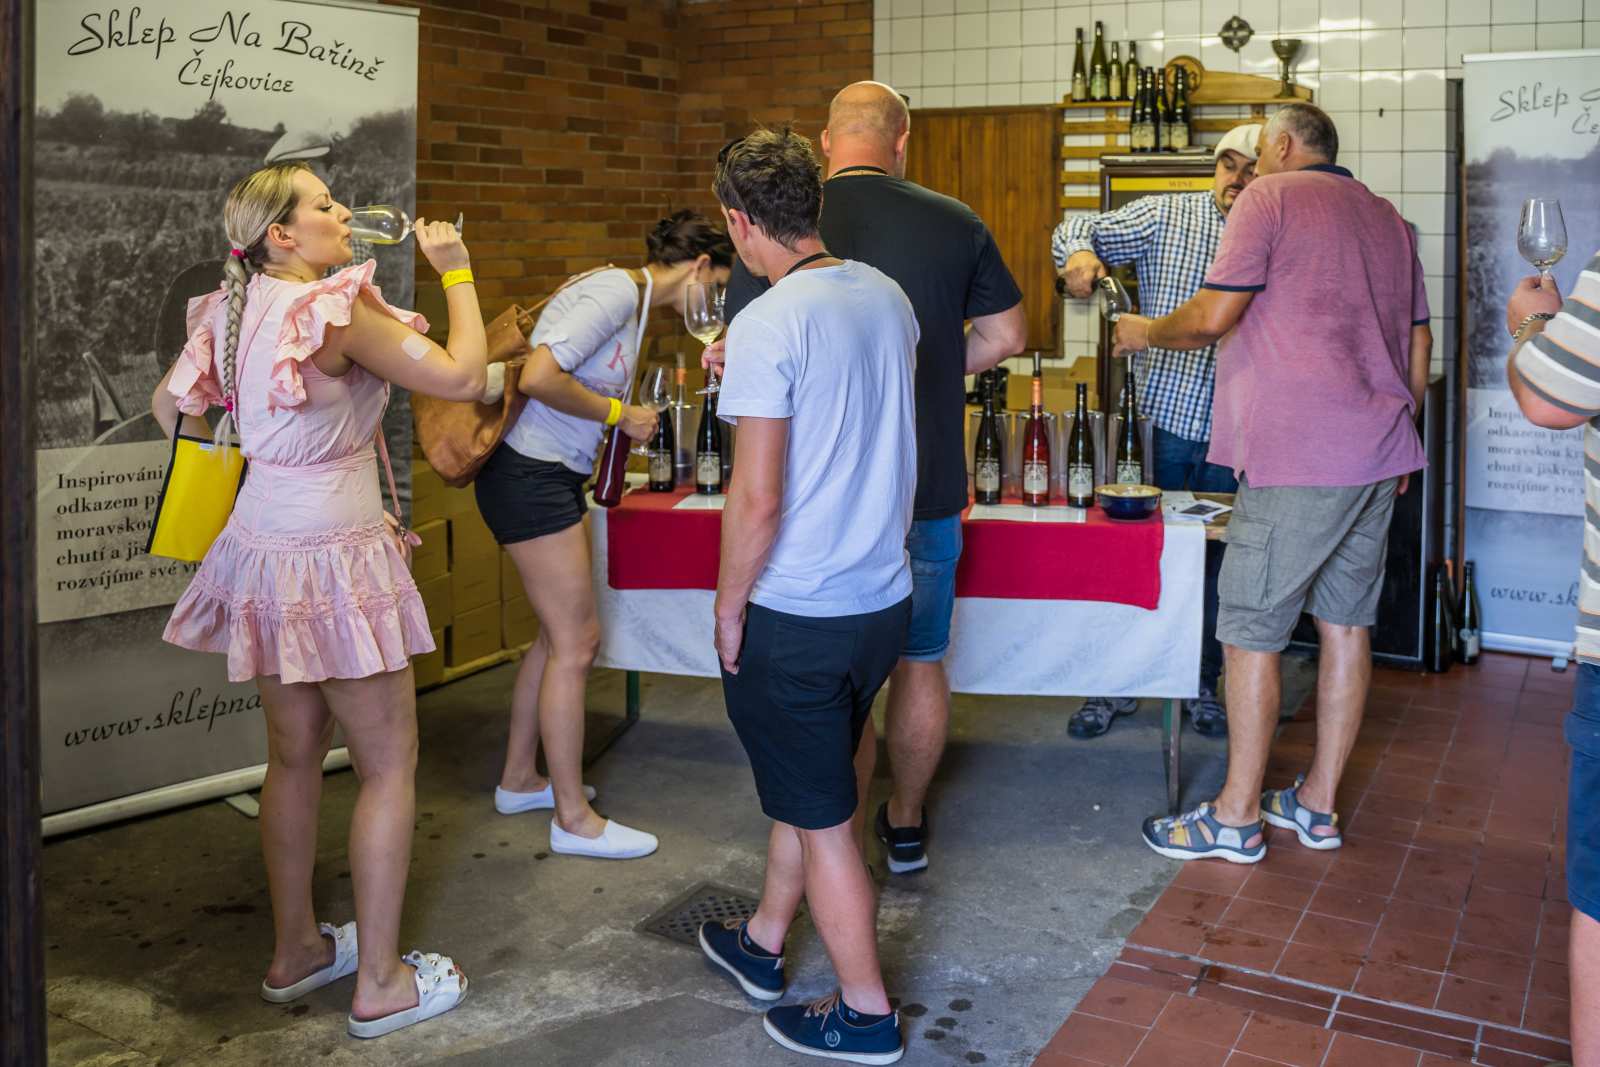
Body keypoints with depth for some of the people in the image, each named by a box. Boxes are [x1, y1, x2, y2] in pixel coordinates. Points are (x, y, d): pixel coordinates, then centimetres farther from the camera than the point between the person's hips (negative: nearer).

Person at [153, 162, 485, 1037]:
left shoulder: (236, 310, 7)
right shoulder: (335, 310, -18)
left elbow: (173, 404, 16)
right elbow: (462, 376, -20)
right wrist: (456, 268, -8)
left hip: (264, 547, 9)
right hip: (333, 562, -9)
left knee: (295, 754, 19)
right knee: (389, 765, 3)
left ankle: (294, 951, 31)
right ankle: (381, 982, 10)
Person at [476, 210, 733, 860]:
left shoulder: (631, 297, 14)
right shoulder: (616, 292, -17)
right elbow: (539, 378, -27)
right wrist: (619, 413, -16)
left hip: (553, 476, 10)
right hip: (530, 478, -10)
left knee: (561, 636, 17)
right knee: (575, 644, -3)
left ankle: (518, 779, 31)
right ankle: (573, 818, 8)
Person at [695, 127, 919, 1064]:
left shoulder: (769, 326, -20)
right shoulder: (888, 298, 3)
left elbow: (757, 500, -21)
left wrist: (729, 606, -8)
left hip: (797, 616, -8)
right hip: (885, 596, 8)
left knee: (822, 818, 8)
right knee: (806, 788, 24)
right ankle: (763, 945, 43)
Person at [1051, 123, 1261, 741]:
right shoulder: (1165, 216, 2)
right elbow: (1079, 228, 2)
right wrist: (1079, 253, -21)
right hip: (1162, 417, -1)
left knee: (1217, 561, 10)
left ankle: (1202, 686, 26)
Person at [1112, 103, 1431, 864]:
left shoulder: (1270, 196, -3)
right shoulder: (1388, 218, 20)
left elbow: (1213, 315, -11)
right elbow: (1419, 346, 21)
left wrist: (1145, 333, 6)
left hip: (1297, 457, -8)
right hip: (1377, 455, 8)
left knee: (1251, 631, -1)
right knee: (1346, 623, 11)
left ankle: (1237, 816, 6)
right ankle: (1317, 804, 20)